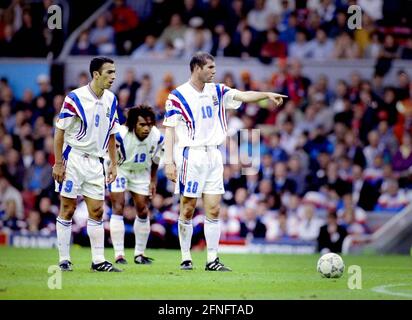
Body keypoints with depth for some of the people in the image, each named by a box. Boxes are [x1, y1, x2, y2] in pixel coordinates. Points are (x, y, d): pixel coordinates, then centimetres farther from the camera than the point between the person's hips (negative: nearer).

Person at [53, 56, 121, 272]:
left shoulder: (111, 100, 5)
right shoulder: (75, 98, -12)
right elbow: (60, 131, -9)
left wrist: (113, 164, 11)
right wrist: (58, 163, -12)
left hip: (95, 162, 5)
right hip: (74, 159, -5)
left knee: (97, 211, 3)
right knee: (68, 209, -1)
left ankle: (98, 261, 5)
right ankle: (64, 260, 5)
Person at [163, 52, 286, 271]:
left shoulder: (217, 91, 11)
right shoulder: (178, 96, -4)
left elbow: (243, 96, 0)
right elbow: (169, 129, -6)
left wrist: (267, 94, -17)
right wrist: (169, 161, -12)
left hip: (213, 155, 5)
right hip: (191, 156, -5)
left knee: (213, 209, 1)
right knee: (187, 209, -1)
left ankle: (212, 260, 2)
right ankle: (186, 258, 8)